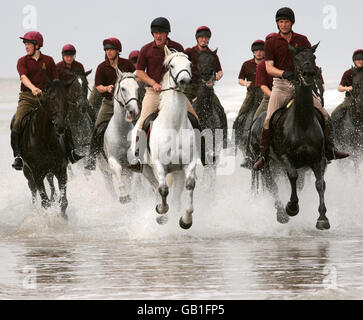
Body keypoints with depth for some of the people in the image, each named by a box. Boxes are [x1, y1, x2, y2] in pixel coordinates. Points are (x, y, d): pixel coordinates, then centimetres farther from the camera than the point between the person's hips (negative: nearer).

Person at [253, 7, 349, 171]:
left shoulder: (302, 40, 8)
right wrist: (283, 73, -26)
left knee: (323, 115, -2)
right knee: (269, 119, -16)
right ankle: (263, 155, -6)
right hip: (281, 85, -3)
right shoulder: (271, 43, 1)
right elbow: (269, 67, -7)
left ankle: (330, 151, 9)